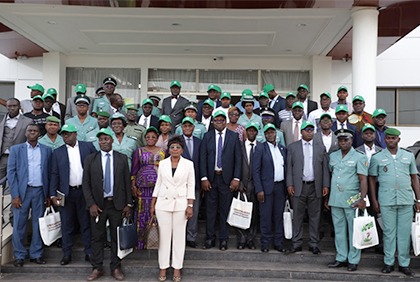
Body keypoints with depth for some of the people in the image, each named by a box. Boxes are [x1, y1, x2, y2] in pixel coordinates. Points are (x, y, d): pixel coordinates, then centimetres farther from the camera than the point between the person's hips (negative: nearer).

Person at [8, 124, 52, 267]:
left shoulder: (46, 150, 8)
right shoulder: (16, 149, 4)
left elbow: (49, 172, 7)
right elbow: (11, 172, -1)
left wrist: (49, 194, 3)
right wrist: (15, 195, -8)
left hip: (40, 191, 2)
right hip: (22, 191, -1)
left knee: (38, 224, 7)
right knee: (19, 225, 2)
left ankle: (36, 254, 18)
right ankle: (19, 256, 14)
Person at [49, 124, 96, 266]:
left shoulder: (88, 146, 3)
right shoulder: (57, 152, 6)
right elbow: (54, 174, 5)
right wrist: (53, 194, -1)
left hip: (85, 191, -1)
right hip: (67, 193, 1)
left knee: (86, 223, 7)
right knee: (67, 225, 7)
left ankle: (89, 253, 16)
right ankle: (66, 254, 18)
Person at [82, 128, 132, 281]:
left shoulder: (122, 158, 3)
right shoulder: (90, 159, 2)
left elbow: (127, 182, 4)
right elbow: (85, 184, 1)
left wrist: (128, 204, 1)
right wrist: (91, 204, -7)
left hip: (117, 204, 0)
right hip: (98, 205, 0)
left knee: (116, 237, 7)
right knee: (97, 237, 7)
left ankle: (115, 268, 20)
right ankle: (97, 268, 20)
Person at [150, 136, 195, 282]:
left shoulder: (188, 164, -1)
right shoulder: (162, 163, 4)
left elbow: (191, 186, -1)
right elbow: (158, 184, 9)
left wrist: (190, 206, -6)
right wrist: (152, 204, 7)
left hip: (181, 204, -1)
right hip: (163, 203, 2)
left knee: (179, 236, 4)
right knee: (164, 236, 5)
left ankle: (177, 268, 14)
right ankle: (163, 268, 15)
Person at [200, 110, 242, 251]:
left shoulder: (234, 136, 3)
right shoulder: (207, 136, 6)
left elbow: (238, 159, 0)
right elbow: (203, 158, 3)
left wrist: (236, 178, -7)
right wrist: (204, 178, -5)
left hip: (227, 178, -1)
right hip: (210, 178, 1)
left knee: (225, 210, 4)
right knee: (210, 209, 7)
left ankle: (223, 239, 15)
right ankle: (210, 238, 17)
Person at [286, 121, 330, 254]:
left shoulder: (321, 148, 10)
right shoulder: (292, 147, 6)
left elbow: (325, 168, 7)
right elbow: (289, 167, 3)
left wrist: (326, 185, 0)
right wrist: (289, 184, -5)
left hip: (315, 187, 1)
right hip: (298, 186, -1)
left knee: (315, 216, 6)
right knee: (297, 216, 3)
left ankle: (314, 244, 16)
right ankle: (297, 243, 13)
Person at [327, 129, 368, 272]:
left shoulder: (359, 157, -4)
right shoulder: (333, 156, 11)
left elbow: (363, 179, -11)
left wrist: (363, 198, -21)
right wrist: (327, 196, 14)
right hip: (335, 199, 5)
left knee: (353, 231, 3)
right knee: (339, 230, 11)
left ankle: (353, 260, 13)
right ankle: (341, 258, 21)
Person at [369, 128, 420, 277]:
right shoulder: (377, 157, 4)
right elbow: (372, 179, 7)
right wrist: (374, 200, 3)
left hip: (406, 201, 2)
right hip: (386, 202, -1)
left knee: (405, 232, 5)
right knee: (389, 232, 5)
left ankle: (404, 264, 16)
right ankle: (388, 262, 15)